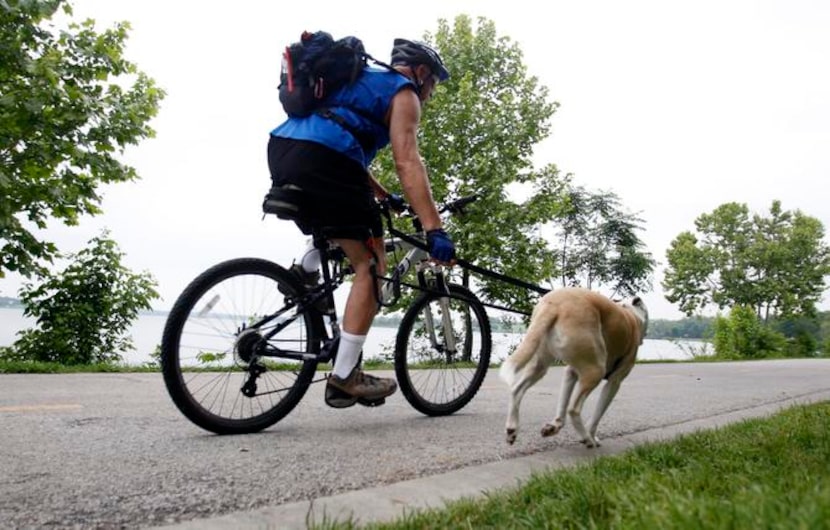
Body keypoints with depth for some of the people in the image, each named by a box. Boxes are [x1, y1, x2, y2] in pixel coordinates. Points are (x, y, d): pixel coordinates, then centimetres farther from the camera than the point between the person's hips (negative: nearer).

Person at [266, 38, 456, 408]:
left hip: (281, 150, 9)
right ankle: (344, 378, -5)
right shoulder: (403, 94, 8)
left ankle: (307, 270, 17)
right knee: (370, 264, -3)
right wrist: (434, 230, -14)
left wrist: (384, 197, 37)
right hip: (320, 161, -8)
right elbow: (407, 163, -9)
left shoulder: (364, 81, 33)